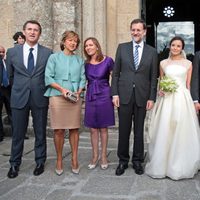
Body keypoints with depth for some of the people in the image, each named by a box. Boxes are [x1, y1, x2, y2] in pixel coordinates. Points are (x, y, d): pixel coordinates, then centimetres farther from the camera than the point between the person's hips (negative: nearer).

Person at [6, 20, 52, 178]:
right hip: (19, 98, 1)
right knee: (18, 133, 7)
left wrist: (43, 90, 9)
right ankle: (15, 164, 21)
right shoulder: (12, 52, 4)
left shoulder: (48, 53, 0)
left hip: (40, 98, 0)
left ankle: (40, 162, 24)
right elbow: (10, 75, 15)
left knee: (40, 133, 9)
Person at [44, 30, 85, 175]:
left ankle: (74, 160, 12)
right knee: (59, 130, -1)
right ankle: (59, 161, 11)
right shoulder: (54, 57, 8)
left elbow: (83, 79, 11)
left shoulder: (80, 60, 15)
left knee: (74, 129, 2)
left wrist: (78, 91, -7)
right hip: (58, 97, -2)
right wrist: (62, 89, -13)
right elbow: (48, 78, 0)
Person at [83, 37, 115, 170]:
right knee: (93, 128, 7)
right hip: (90, 98, 3)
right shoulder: (86, 64, 5)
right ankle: (95, 156, 19)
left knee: (103, 128, 6)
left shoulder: (108, 61, -5)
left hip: (104, 97, -3)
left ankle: (104, 156, 18)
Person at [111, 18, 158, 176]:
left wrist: (152, 98, -1)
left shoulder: (152, 52, 6)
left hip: (142, 97, 0)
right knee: (124, 130, 5)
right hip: (124, 96, 0)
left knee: (139, 130, 8)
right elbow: (116, 73, 5)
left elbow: (153, 78, 5)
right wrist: (115, 93, -3)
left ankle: (137, 161, 22)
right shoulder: (122, 48, 6)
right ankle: (123, 161, 19)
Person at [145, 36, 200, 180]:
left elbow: (188, 85, 8)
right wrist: (160, 91, -5)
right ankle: (163, 164, 13)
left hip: (182, 99, -1)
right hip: (166, 99, 1)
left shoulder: (188, 63, 7)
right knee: (164, 132, 0)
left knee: (181, 132, 1)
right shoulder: (163, 63, 10)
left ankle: (180, 166, 15)